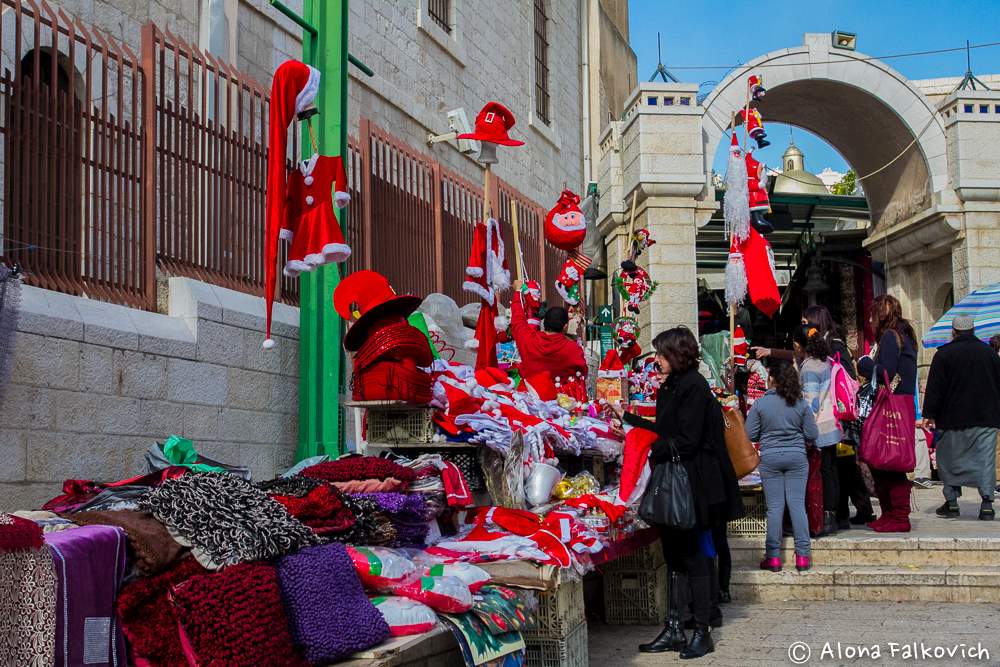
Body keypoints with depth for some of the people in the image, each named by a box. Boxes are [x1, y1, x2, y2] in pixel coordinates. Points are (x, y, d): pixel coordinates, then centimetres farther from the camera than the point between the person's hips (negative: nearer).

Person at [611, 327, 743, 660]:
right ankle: (674, 629, 16)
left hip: (692, 483, -9)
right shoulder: (670, 386, 14)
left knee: (694, 556, -3)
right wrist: (627, 417, 23)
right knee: (674, 555, 10)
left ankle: (702, 632, 6)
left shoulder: (694, 386, -13)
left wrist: (650, 453, -14)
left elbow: (686, 441, -19)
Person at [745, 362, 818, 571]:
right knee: (797, 504, 4)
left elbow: (750, 435, -4)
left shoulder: (760, 404, -6)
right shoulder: (802, 404, -2)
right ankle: (802, 555, 3)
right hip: (797, 457, 1)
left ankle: (773, 556, 4)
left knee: (774, 507, 3)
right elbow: (812, 435, 0)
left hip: (770, 458, -1)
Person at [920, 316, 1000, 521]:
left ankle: (951, 502, 7)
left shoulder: (944, 354, -3)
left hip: (954, 419, -2)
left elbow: (934, 389, -6)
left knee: (949, 459, 8)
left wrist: (929, 414, -2)